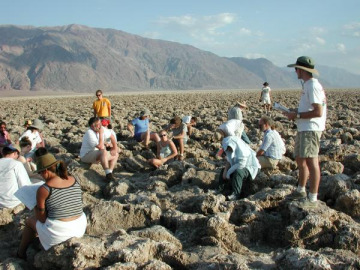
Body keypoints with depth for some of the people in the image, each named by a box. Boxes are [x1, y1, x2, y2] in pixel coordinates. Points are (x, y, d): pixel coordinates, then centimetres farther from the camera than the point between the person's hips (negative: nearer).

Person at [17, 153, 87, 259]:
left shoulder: (43, 189, -16)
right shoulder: (74, 180, 0)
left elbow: (41, 219, -9)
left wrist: (36, 206, 11)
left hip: (58, 233, -5)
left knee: (30, 221, 26)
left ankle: (20, 253, 46)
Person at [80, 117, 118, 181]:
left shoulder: (98, 131, 4)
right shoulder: (89, 133, -22)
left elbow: (102, 146, 14)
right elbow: (100, 147, -28)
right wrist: (101, 134, -23)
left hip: (97, 155, 9)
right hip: (86, 156, -9)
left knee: (116, 154, 3)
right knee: (103, 152, -36)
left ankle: (109, 173, -14)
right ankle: (108, 173, -40)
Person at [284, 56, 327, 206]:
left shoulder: (313, 86, -16)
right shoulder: (307, 85, 16)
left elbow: (318, 112, -23)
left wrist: (297, 115, -16)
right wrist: (295, 113, 10)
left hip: (311, 129, -11)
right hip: (303, 129, 11)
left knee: (311, 161, -10)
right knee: (300, 159, 20)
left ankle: (313, 198, -6)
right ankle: (301, 190, 35)